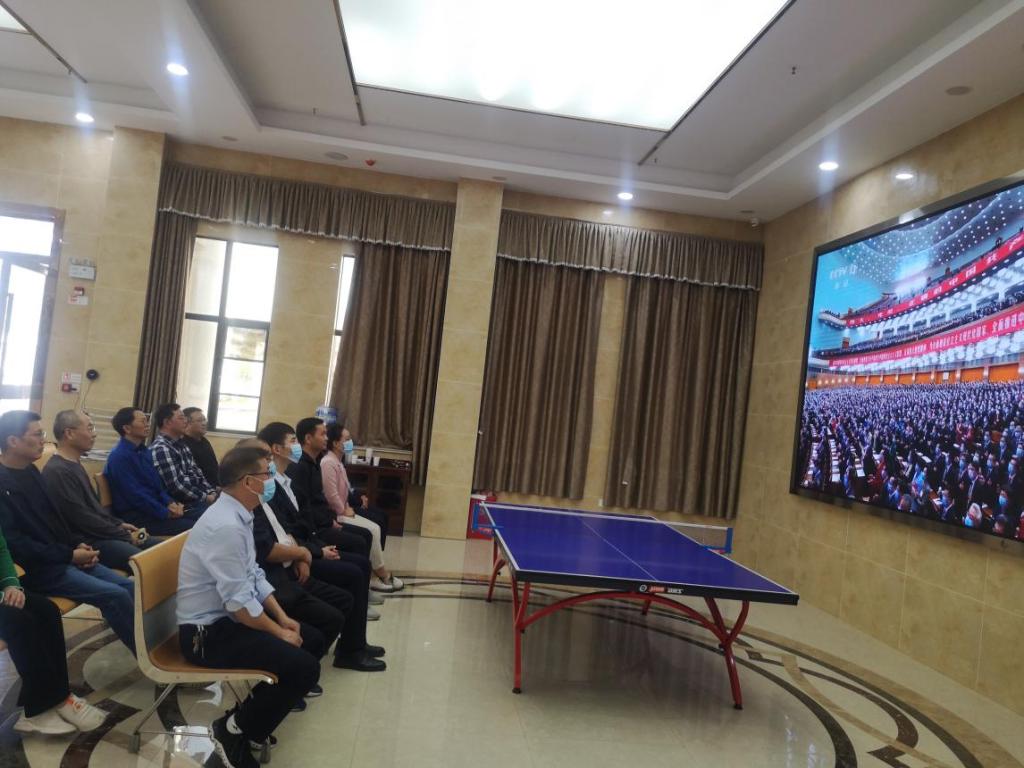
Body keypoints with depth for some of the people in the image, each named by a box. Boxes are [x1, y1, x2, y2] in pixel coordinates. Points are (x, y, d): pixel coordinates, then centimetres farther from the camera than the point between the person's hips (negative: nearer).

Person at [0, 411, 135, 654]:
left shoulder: (30, 471, 12)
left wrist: (77, 545, 4)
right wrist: (69, 555, -18)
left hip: (62, 557, 8)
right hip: (37, 568, -8)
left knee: (129, 586, -8)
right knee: (116, 595, -20)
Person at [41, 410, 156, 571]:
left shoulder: (74, 464, 15)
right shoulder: (58, 471, -18)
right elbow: (83, 518, -20)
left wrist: (119, 524, 11)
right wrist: (126, 536, -13)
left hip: (98, 532, 10)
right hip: (85, 541, -10)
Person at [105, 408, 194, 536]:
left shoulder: (144, 451, 12)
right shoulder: (120, 457, -16)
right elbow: (135, 494, -20)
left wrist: (170, 503, 0)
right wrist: (166, 513, -16)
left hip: (153, 509, 9)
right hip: (135, 517, -9)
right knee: (191, 527, -19)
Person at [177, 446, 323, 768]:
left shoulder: (238, 516, 5)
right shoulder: (226, 526, -27)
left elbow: (255, 576, 12)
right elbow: (240, 603, -26)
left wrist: (283, 617, 3)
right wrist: (280, 633, -14)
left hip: (231, 617, 10)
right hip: (208, 632, -10)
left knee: (314, 641, 9)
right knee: (303, 667, -20)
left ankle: (254, 711, 17)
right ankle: (234, 730, 0)